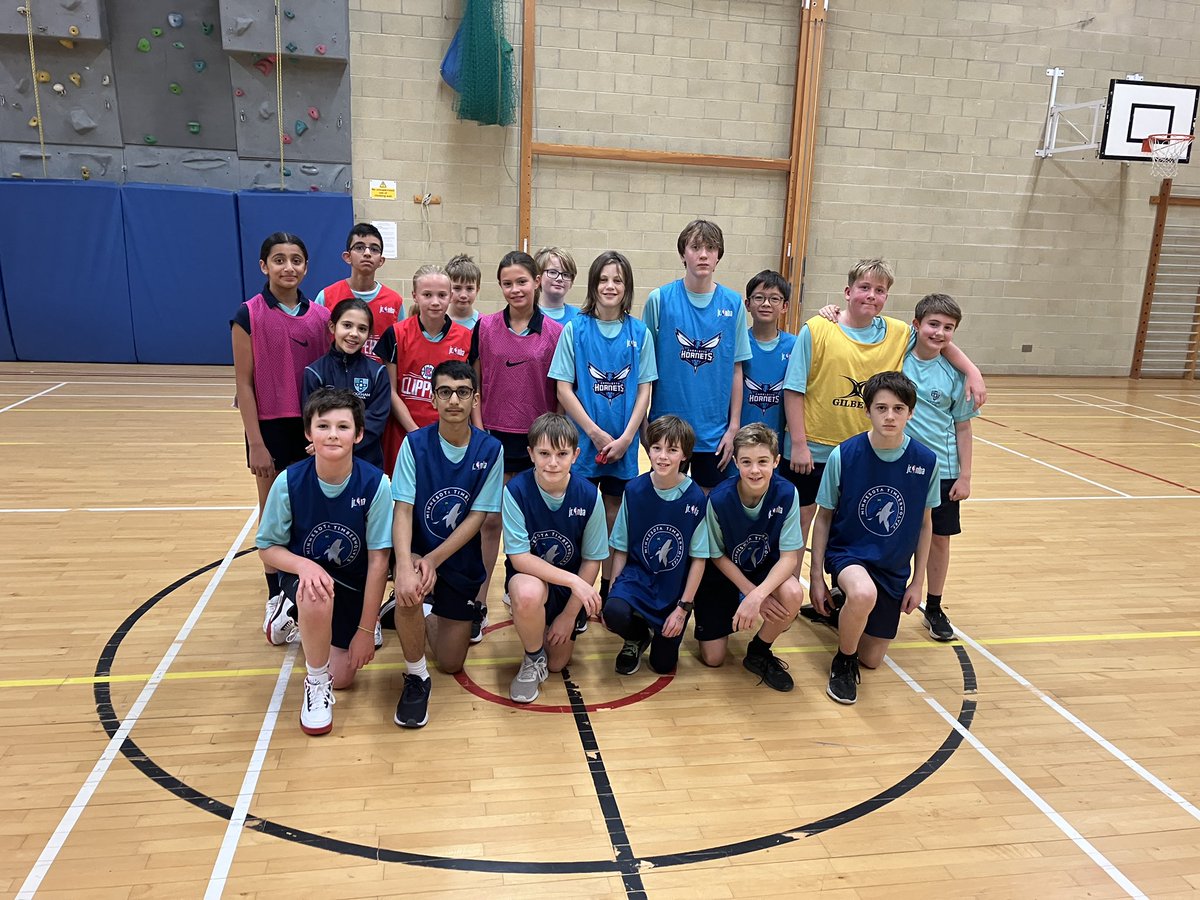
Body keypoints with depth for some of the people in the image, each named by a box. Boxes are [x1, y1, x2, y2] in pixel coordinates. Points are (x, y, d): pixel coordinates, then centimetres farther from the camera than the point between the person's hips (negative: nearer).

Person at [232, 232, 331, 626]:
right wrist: (255, 443, -11)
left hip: (313, 426, 3)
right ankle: (276, 597, 23)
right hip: (271, 427, -3)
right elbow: (244, 382, -7)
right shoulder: (249, 315, -7)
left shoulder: (320, 316, 3)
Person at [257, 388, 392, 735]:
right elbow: (267, 547, -8)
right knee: (318, 598, -38)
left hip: (353, 583, 2)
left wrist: (366, 630, -13)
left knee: (341, 677, 0)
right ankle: (308, 659, -8)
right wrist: (304, 565, -30)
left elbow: (378, 560, -16)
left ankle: (298, 614, 29)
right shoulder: (289, 482, -20)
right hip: (306, 574, -1)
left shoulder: (375, 484, -23)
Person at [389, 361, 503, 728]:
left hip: (461, 559, 2)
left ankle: (426, 616, 41)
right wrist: (405, 567, -34)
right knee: (408, 592, -37)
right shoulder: (415, 444, -13)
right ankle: (416, 677, -10)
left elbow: (477, 517, -11)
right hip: (418, 549, -1)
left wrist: (433, 560, -22)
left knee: (451, 663, 7)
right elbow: (403, 511, -18)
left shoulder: (490, 450, -11)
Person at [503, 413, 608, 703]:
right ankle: (533, 659, -7)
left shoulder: (589, 495, -18)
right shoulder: (516, 490, -24)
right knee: (528, 593, -38)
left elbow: (591, 560, -8)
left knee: (557, 662, 5)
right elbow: (520, 559, -24)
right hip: (529, 575, -2)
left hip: (571, 586, 3)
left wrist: (569, 614, -7)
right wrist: (573, 580, -33)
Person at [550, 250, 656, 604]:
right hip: (583, 440, -2)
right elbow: (563, 389, -6)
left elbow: (644, 390, 1)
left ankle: (609, 586, 24)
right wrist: (595, 433, -11)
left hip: (623, 442, 2)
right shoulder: (575, 329, -3)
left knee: (614, 512, 11)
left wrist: (625, 437, -9)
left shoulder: (639, 333, 1)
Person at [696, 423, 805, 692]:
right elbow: (717, 556, -11)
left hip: (766, 569, 1)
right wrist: (751, 592, -18)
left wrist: (757, 595, -37)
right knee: (712, 658, -4)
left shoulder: (786, 494, -25)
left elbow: (789, 557, -22)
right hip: (724, 572, -1)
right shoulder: (719, 499, -27)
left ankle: (759, 652, -4)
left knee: (793, 594, -34)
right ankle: (728, 617, 31)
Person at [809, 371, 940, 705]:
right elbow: (823, 517, -5)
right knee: (864, 593, -39)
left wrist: (917, 582, 6)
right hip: (847, 553, -3)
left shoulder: (926, 461, -10)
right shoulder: (843, 455, -16)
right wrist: (816, 577, -5)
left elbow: (925, 523, 3)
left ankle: (849, 614, 40)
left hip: (894, 569, 3)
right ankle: (842, 663, -9)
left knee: (871, 660, 7)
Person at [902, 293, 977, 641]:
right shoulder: (896, 360, -6)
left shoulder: (955, 373, -3)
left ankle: (934, 607, 27)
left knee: (940, 537, 11)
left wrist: (965, 475, 1)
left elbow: (962, 427, 3)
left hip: (942, 469, 2)